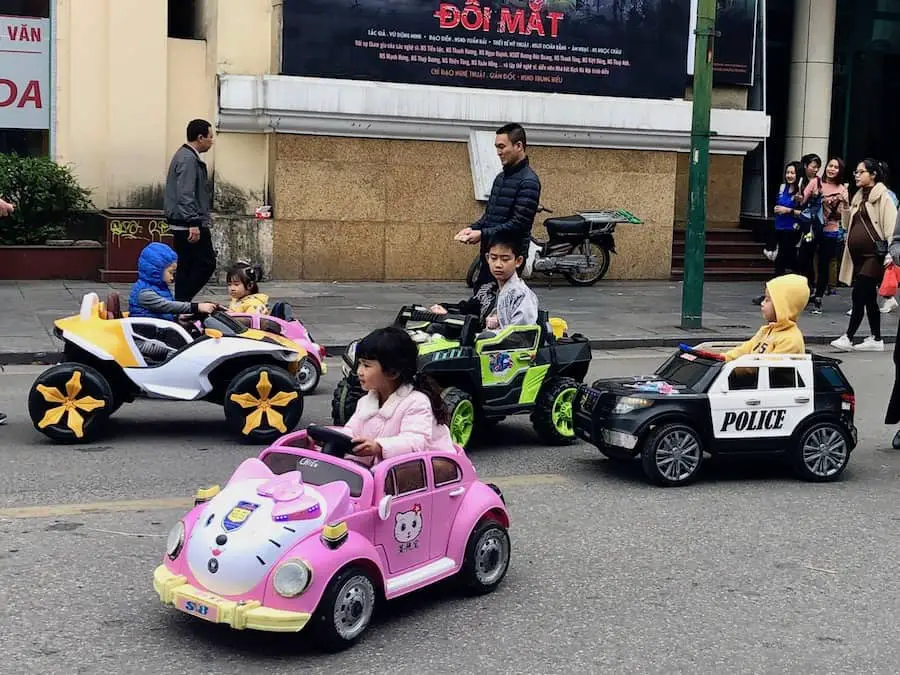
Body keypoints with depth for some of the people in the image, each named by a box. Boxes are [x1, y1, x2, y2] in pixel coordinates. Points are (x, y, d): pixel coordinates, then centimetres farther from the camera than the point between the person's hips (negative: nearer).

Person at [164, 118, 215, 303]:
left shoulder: (185, 155, 19)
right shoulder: (188, 159, -14)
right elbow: (185, 195, -23)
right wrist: (194, 223, -26)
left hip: (181, 225, 11)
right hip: (190, 224, -11)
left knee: (186, 267, 12)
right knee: (206, 263, -6)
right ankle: (182, 301, -8)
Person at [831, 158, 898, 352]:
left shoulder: (883, 196, -6)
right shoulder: (859, 197, 18)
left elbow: (891, 224, -13)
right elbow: (849, 225, 21)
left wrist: (889, 253, -21)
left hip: (874, 254, -8)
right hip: (859, 256, 8)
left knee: (858, 296, -11)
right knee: (869, 298, 10)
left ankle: (848, 338, -10)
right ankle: (876, 339, 16)